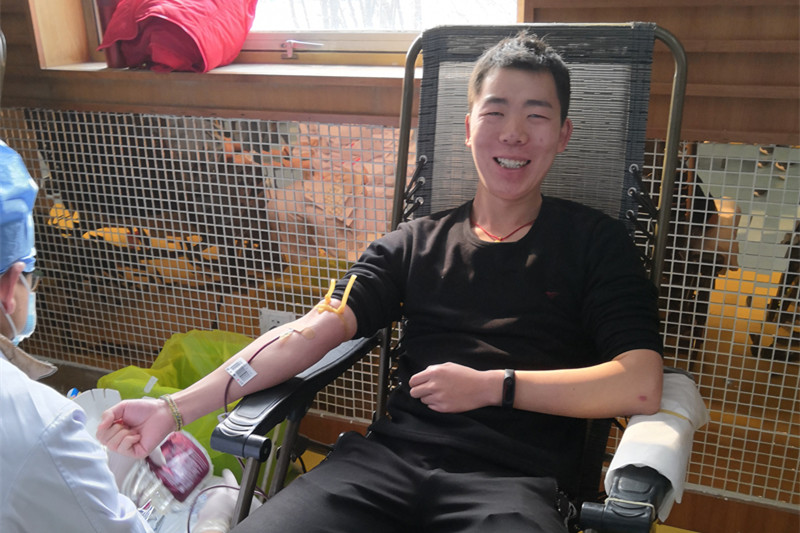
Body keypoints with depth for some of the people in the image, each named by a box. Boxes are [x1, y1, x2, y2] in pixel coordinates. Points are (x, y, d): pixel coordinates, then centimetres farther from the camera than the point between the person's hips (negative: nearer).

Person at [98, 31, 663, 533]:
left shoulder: (594, 241, 8)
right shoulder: (415, 243, 14)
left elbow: (640, 385, -3)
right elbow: (310, 332, 3)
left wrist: (491, 385, -7)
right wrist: (175, 408, -8)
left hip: (515, 479, -1)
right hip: (391, 455, 2)